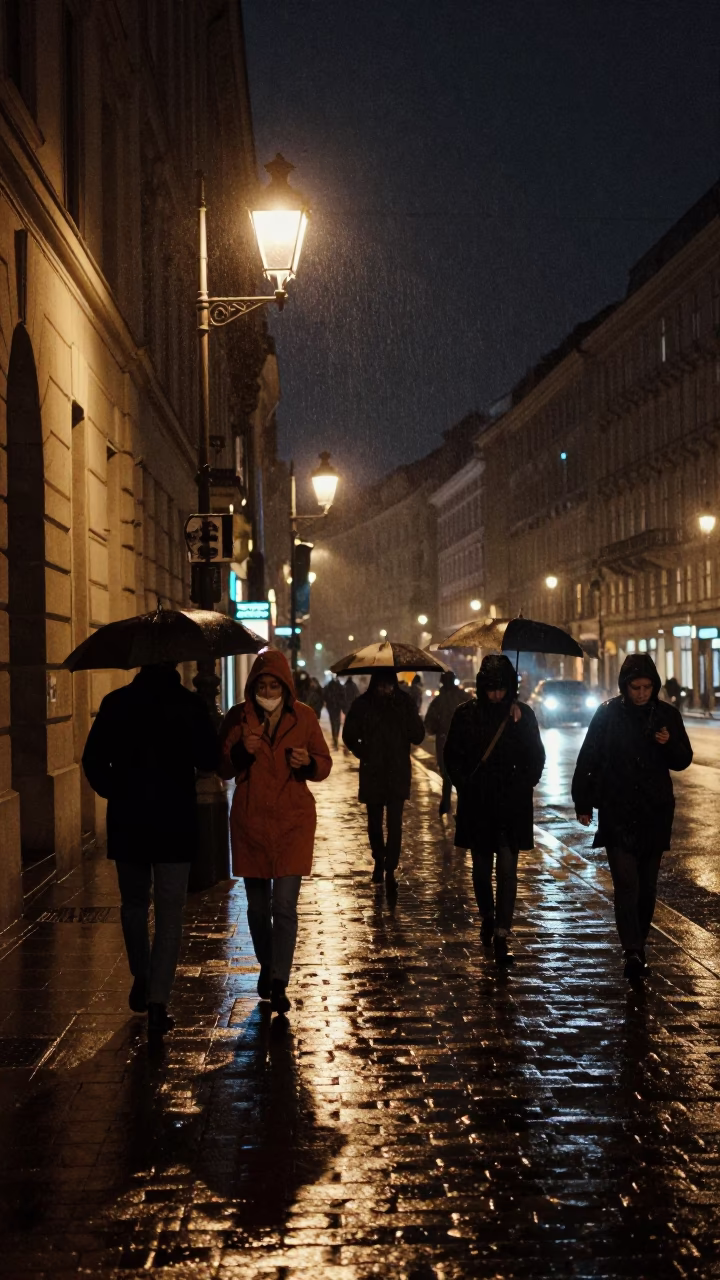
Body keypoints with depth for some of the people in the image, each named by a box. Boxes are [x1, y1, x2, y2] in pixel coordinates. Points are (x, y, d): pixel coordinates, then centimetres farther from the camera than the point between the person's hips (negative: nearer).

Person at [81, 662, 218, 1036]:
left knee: (134, 903, 21)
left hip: (127, 822, 2)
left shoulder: (115, 703, -2)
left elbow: (93, 759, -3)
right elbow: (208, 762, -2)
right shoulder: (191, 704, -5)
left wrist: (114, 792, 11)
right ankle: (157, 1002, -5)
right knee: (169, 913, 2)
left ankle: (141, 980, 31)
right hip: (176, 823, -1)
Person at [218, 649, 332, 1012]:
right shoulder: (237, 717, 0)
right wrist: (241, 751, -18)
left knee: (284, 903, -9)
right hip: (249, 821, 2)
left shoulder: (303, 717, -1)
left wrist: (308, 763, -17)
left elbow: (324, 764, 6)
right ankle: (266, 967, 32)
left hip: (293, 821, -1)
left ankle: (279, 983, -7)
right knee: (257, 904, 11)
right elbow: (222, 768, 2)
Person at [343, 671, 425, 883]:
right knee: (375, 822, 11)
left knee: (395, 822, -8)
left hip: (398, 773, -1)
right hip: (372, 774, 1)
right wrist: (363, 754, -1)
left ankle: (390, 868, -6)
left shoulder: (404, 702, -3)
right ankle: (379, 863, 26)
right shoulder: (363, 704, -4)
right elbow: (349, 736, 8)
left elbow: (418, 736, -6)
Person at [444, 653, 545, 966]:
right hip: (476, 805, 1)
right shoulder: (466, 714, -1)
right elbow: (452, 756, 5)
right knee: (481, 867, 12)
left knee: (507, 869, -7)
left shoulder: (523, 715, 0)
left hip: (511, 804, -1)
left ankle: (501, 935, -5)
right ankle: (487, 916, 37)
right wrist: (464, 784, -2)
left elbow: (537, 758, 4)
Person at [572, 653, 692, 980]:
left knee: (647, 885, 9)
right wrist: (583, 803, -2)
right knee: (626, 883, -13)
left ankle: (638, 947, 21)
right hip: (617, 813, -3)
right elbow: (588, 759, 0)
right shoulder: (608, 714, -4)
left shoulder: (667, 715, 2)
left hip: (655, 814, 3)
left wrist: (669, 744, -14)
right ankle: (633, 951, -18)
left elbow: (683, 760, 8)